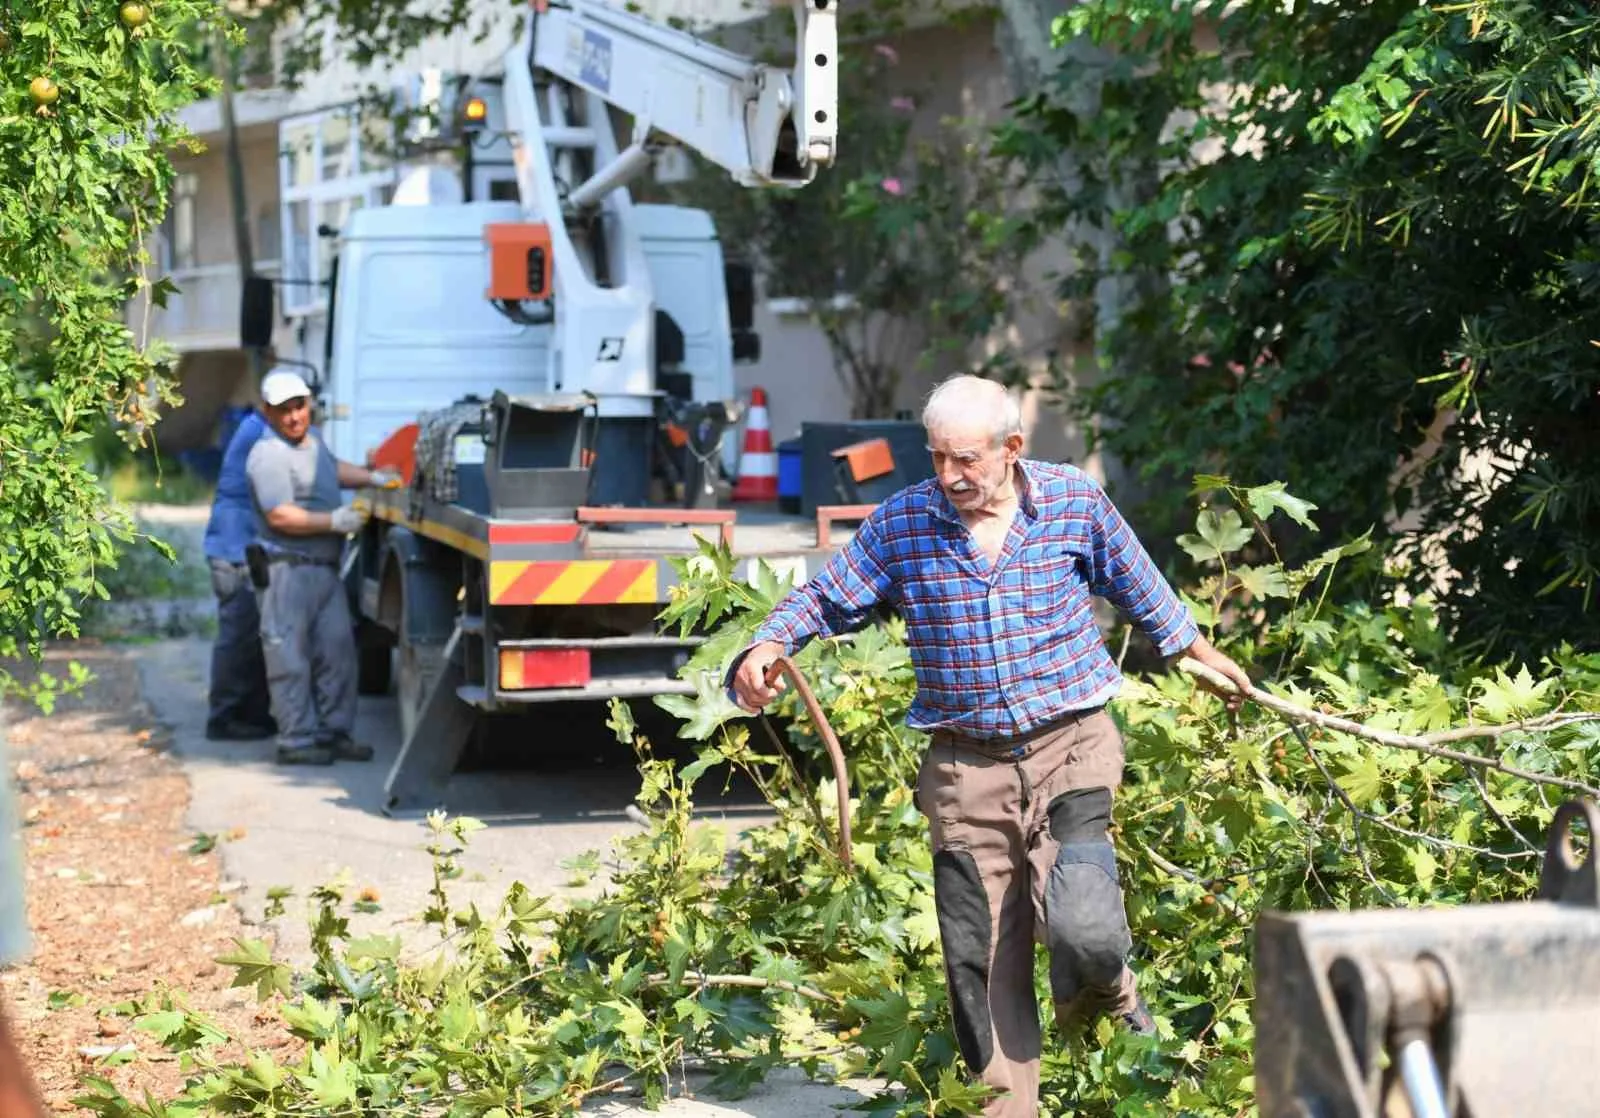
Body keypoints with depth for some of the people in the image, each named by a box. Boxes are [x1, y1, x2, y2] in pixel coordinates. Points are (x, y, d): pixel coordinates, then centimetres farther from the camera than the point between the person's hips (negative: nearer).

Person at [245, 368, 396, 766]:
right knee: (291, 658, -6)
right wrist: (334, 521, -20)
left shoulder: (312, 438, 15)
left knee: (337, 651, 10)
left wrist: (372, 477, 22)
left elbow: (334, 469, 35)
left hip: (325, 567, 10)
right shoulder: (269, 455, -15)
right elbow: (280, 515, -22)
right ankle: (296, 741, -3)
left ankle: (334, 732, 18)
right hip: (290, 569, -9)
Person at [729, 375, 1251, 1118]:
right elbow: (824, 599, 4)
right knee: (980, 961, 3)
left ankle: (1107, 1002, 17)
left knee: (1081, 930, -19)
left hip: (1070, 748, -2)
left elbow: (1139, 588, 15)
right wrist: (767, 646, -14)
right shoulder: (900, 523, -2)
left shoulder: (1076, 501, -2)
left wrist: (1196, 651, 27)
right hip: (965, 768, 2)